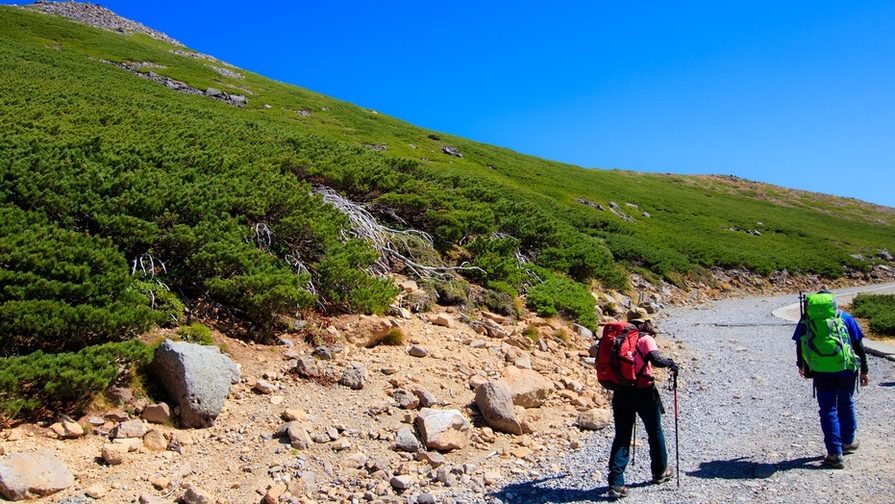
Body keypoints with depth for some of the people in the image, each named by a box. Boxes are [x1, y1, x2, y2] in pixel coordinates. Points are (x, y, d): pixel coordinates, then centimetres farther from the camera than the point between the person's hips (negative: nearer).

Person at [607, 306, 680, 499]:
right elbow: (655, 359, -22)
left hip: (621, 392, 4)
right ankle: (660, 472, 37)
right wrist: (671, 364, -4)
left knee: (621, 437, 6)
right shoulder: (645, 339, -7)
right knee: (655, 432, 20)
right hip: (643, 391, -3)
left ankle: (616, 483, -4)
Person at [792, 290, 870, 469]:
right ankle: (848, 443, 39)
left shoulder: (807, 319, 8)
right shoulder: (845, 317, 8)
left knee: (828, 410, 4)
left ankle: (835, 453, -1)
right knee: (846, 405, 22)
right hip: (846, 369, 1)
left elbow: (800, 344, 14)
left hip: (821, 371, -1)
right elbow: (858, 344, 6)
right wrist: (864, 370, 10)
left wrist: (801, 365, 29)